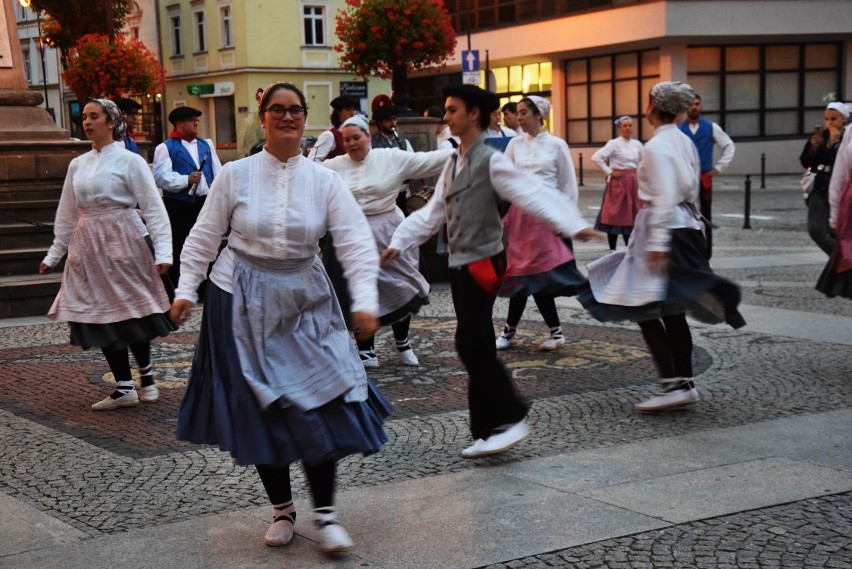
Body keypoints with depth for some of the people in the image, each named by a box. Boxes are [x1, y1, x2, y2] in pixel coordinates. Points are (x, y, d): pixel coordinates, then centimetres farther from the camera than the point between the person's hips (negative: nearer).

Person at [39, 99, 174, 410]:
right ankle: (124, 388, 11)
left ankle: (147, 376, 18)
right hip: (87, 246, 6)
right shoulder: (78, 165, 11)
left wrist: (162, 252, -16)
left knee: (132, 313, -2)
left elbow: (154, 208, -8)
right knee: (100, 317, 4)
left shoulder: (129, 160, -4)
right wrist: (53, 255, 18)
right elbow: (67, 214, 18)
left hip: (122, 243, -5)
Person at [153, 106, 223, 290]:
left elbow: (217, 172, 13)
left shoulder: (206, 144, 16)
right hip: (179, 205, -5)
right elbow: (161, 177, -12)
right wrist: (186, 180, -21)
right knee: (178, 250, -1)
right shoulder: (165, 148, -2)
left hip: (206, 202, 6)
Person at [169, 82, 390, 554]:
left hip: (305, 302, 1)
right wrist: (186, 289, -2)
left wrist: (365, 302, -18)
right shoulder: (235, 175, -3)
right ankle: (282, 509, 20)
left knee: (320, 404, -5)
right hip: (243, 302, -1)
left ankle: (325, 513, 8)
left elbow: (356, 243, -7)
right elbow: (204, 237, 3)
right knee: (259, 408, 3)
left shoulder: (325, 180, -2)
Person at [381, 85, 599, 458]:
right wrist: (399, 243, 17)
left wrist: (574, 226, -31)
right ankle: (490, 430, 16)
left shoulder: (491, 162, -10)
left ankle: (510, 418, 0)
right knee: (476, 347, 10)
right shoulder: (453, 164, 16)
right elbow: (432, 213, 21)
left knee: (471, 344, -12)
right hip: (460, 264, 8)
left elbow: (533, 195, -20)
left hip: (483, 263, -8)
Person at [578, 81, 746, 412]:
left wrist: (657, 243, -22)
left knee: (645, 310, -7)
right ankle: (685, 383, 15)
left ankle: (673, 385, -10)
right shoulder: (684, 142, 12)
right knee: (672, 311, 12)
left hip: (665, 227, -10)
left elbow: (664, 197, -20)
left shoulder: (657, 146, -14)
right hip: (687, 224, 10)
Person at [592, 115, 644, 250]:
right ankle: (612, 249, 4)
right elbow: (596, 157, -16)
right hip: (618, 182, -5)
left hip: (633, 183, 5)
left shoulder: (637, 144, 9)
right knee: (615, 214, -3)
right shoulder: (614, 143, -8)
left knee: (631, 215, 9)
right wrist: (609, 171, -14)